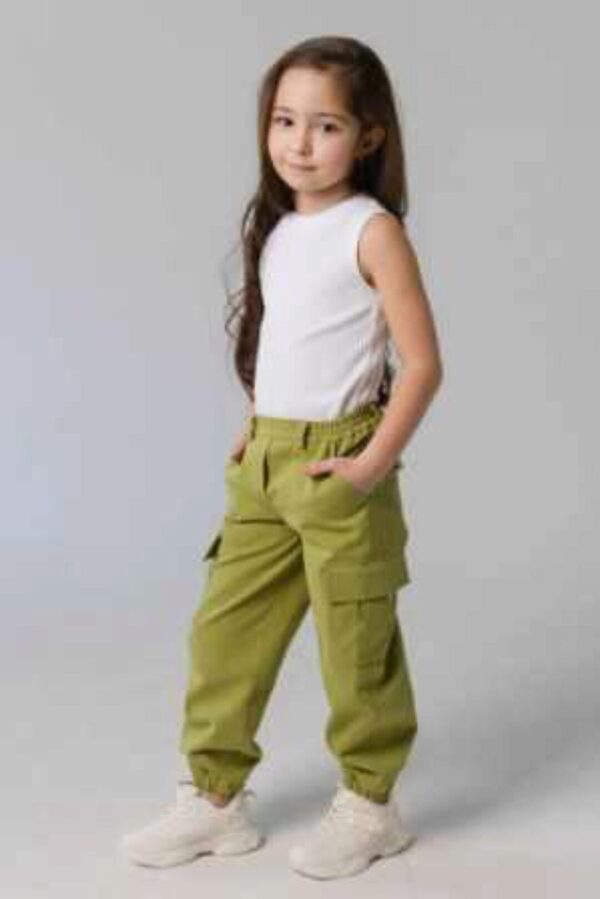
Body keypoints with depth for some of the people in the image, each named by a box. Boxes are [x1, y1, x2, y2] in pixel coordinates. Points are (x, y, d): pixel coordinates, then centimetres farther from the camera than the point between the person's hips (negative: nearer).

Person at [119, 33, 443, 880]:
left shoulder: (373, 231, -12)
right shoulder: (278, 228, 10)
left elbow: (423, 363, -14)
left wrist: (375, 464, -17)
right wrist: (254, 435, 12)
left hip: (337, 466, -7)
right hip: (263, 463, 7)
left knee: (356, 645, 5)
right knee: (225, 629, 10)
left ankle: (368, 805, 22)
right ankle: (215, 796, 23)